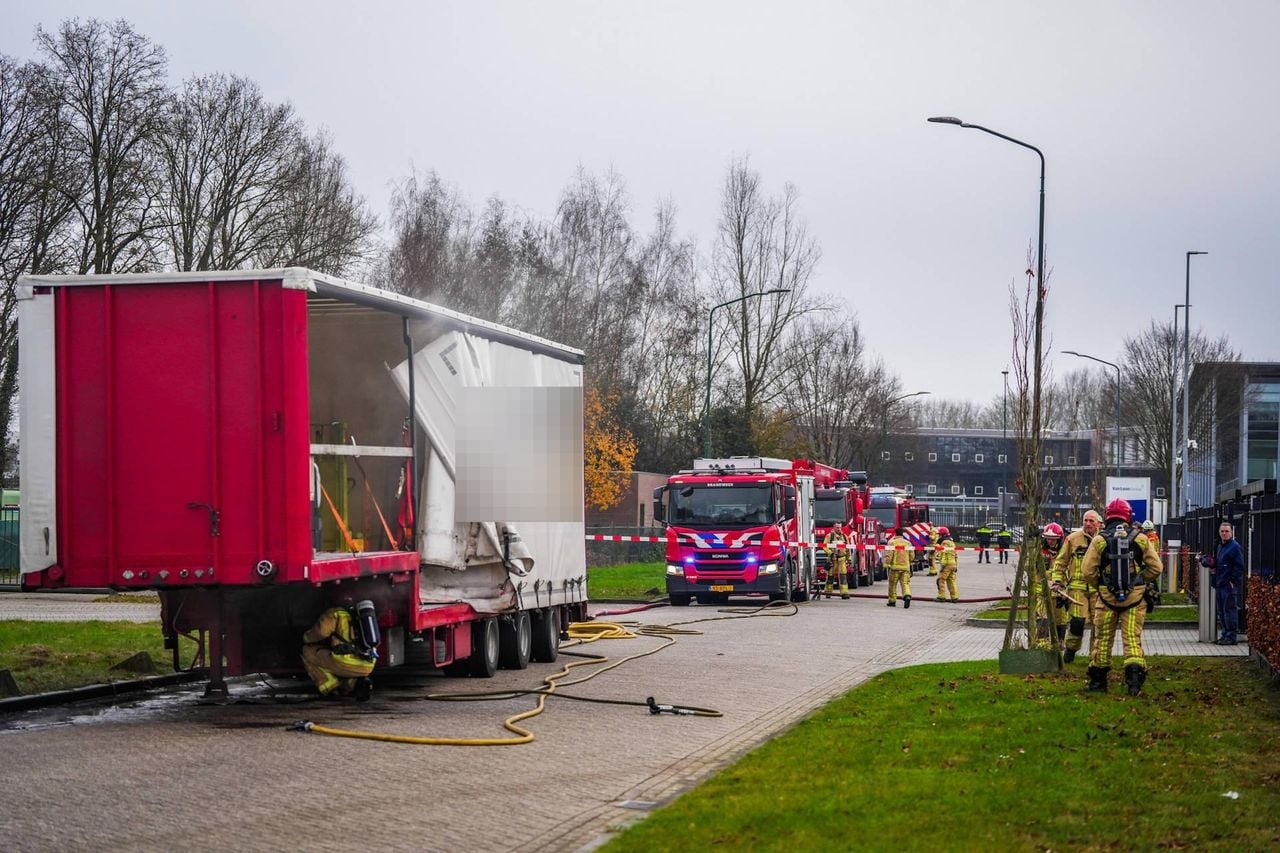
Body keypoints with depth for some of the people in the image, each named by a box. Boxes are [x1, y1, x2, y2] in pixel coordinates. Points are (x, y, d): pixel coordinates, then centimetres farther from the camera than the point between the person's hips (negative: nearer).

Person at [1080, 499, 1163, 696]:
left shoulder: (1099, 540, -6)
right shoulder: (1140, 540, -2)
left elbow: (1087, 571, -7)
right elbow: (1155, 568, 1)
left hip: (1107, 597, 0)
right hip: (1135, 598, 0)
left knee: (1103, 639, 11)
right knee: (1132, 639, 2)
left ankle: (1098, 681, 19)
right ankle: (1135, 678, -11)